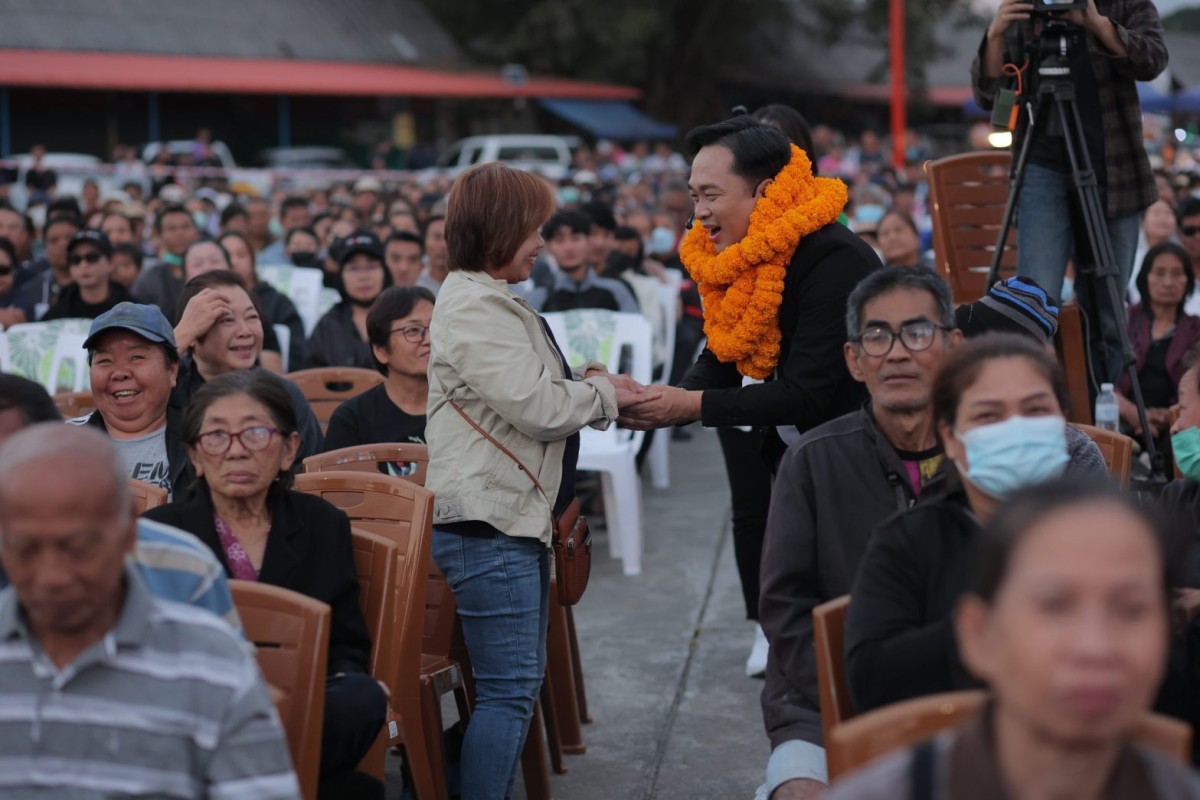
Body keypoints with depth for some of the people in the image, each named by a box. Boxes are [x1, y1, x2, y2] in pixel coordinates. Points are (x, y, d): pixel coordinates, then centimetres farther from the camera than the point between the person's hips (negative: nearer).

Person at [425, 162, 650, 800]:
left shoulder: (489, 301, 17)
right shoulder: (472, 309, -17)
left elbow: (533, 398, 25)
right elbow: (538, 408, -21)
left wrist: (584, 385, 7)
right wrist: (602, 392, -4)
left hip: (514, 515, 11)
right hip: (487, 524, -11)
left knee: (521, 679, 16)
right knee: (509, 688, -9)